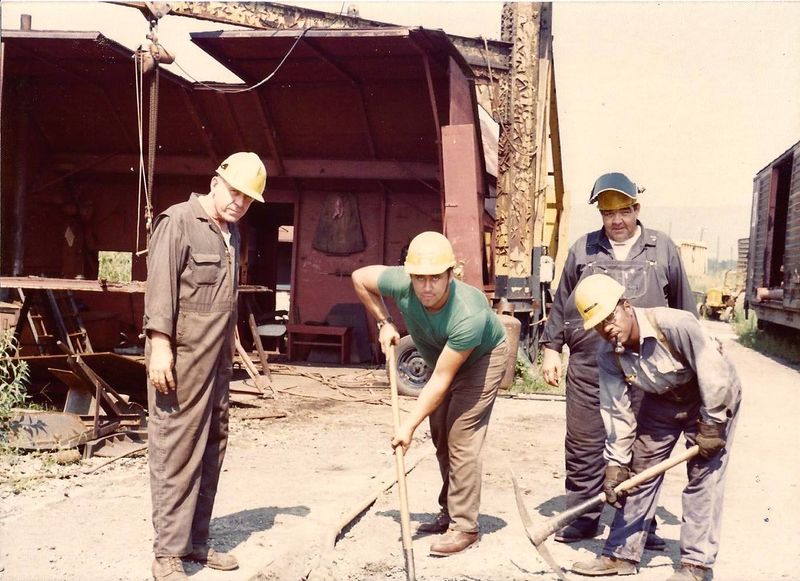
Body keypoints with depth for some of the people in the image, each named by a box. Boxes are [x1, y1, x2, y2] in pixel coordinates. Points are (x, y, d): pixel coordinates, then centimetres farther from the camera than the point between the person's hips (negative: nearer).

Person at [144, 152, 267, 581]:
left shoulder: (231, 233, 18)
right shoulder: (178, 220, -7)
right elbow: (160, 284, -15)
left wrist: (228, 346, 18)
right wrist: (159, 344, -21)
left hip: (216, 360, 9)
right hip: (181, 357, -8)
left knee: (211, 448, 11)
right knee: (176, 450, -5)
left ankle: (195, 540, 22)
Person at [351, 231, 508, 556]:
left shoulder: (469, 315, -43)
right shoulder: (401, 284, -30)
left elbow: (440, 381, -36)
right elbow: (359, 277, -8)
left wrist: (410, 425, -31)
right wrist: (384, 324, -9)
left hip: (483, 358, -6)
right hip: (443, 357, 6)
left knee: (461, 439, -14)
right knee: (440, 435, 11)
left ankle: (464, 527, -5)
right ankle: (449, 512, 25)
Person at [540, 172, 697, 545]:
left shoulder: (663, 249, 6)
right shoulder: (583, 249, 8)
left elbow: (684, 308, 12)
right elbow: (561, 304, 12)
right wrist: (551, 349, 8)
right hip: (588, 370, 1)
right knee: (583, 446, 6)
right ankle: (582, 517, 20)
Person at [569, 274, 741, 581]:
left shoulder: (674, 324, -37)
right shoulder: (608, 355, -19)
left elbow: (714, 373, -29)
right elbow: (617, 411, -12)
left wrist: (711, 424, -23)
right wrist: (616, 462, -14)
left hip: (711, 397, -5)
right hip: (661, 401, 5)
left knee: (704, 476, -8)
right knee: (638, 473, 5)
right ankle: (621, 554, 16)